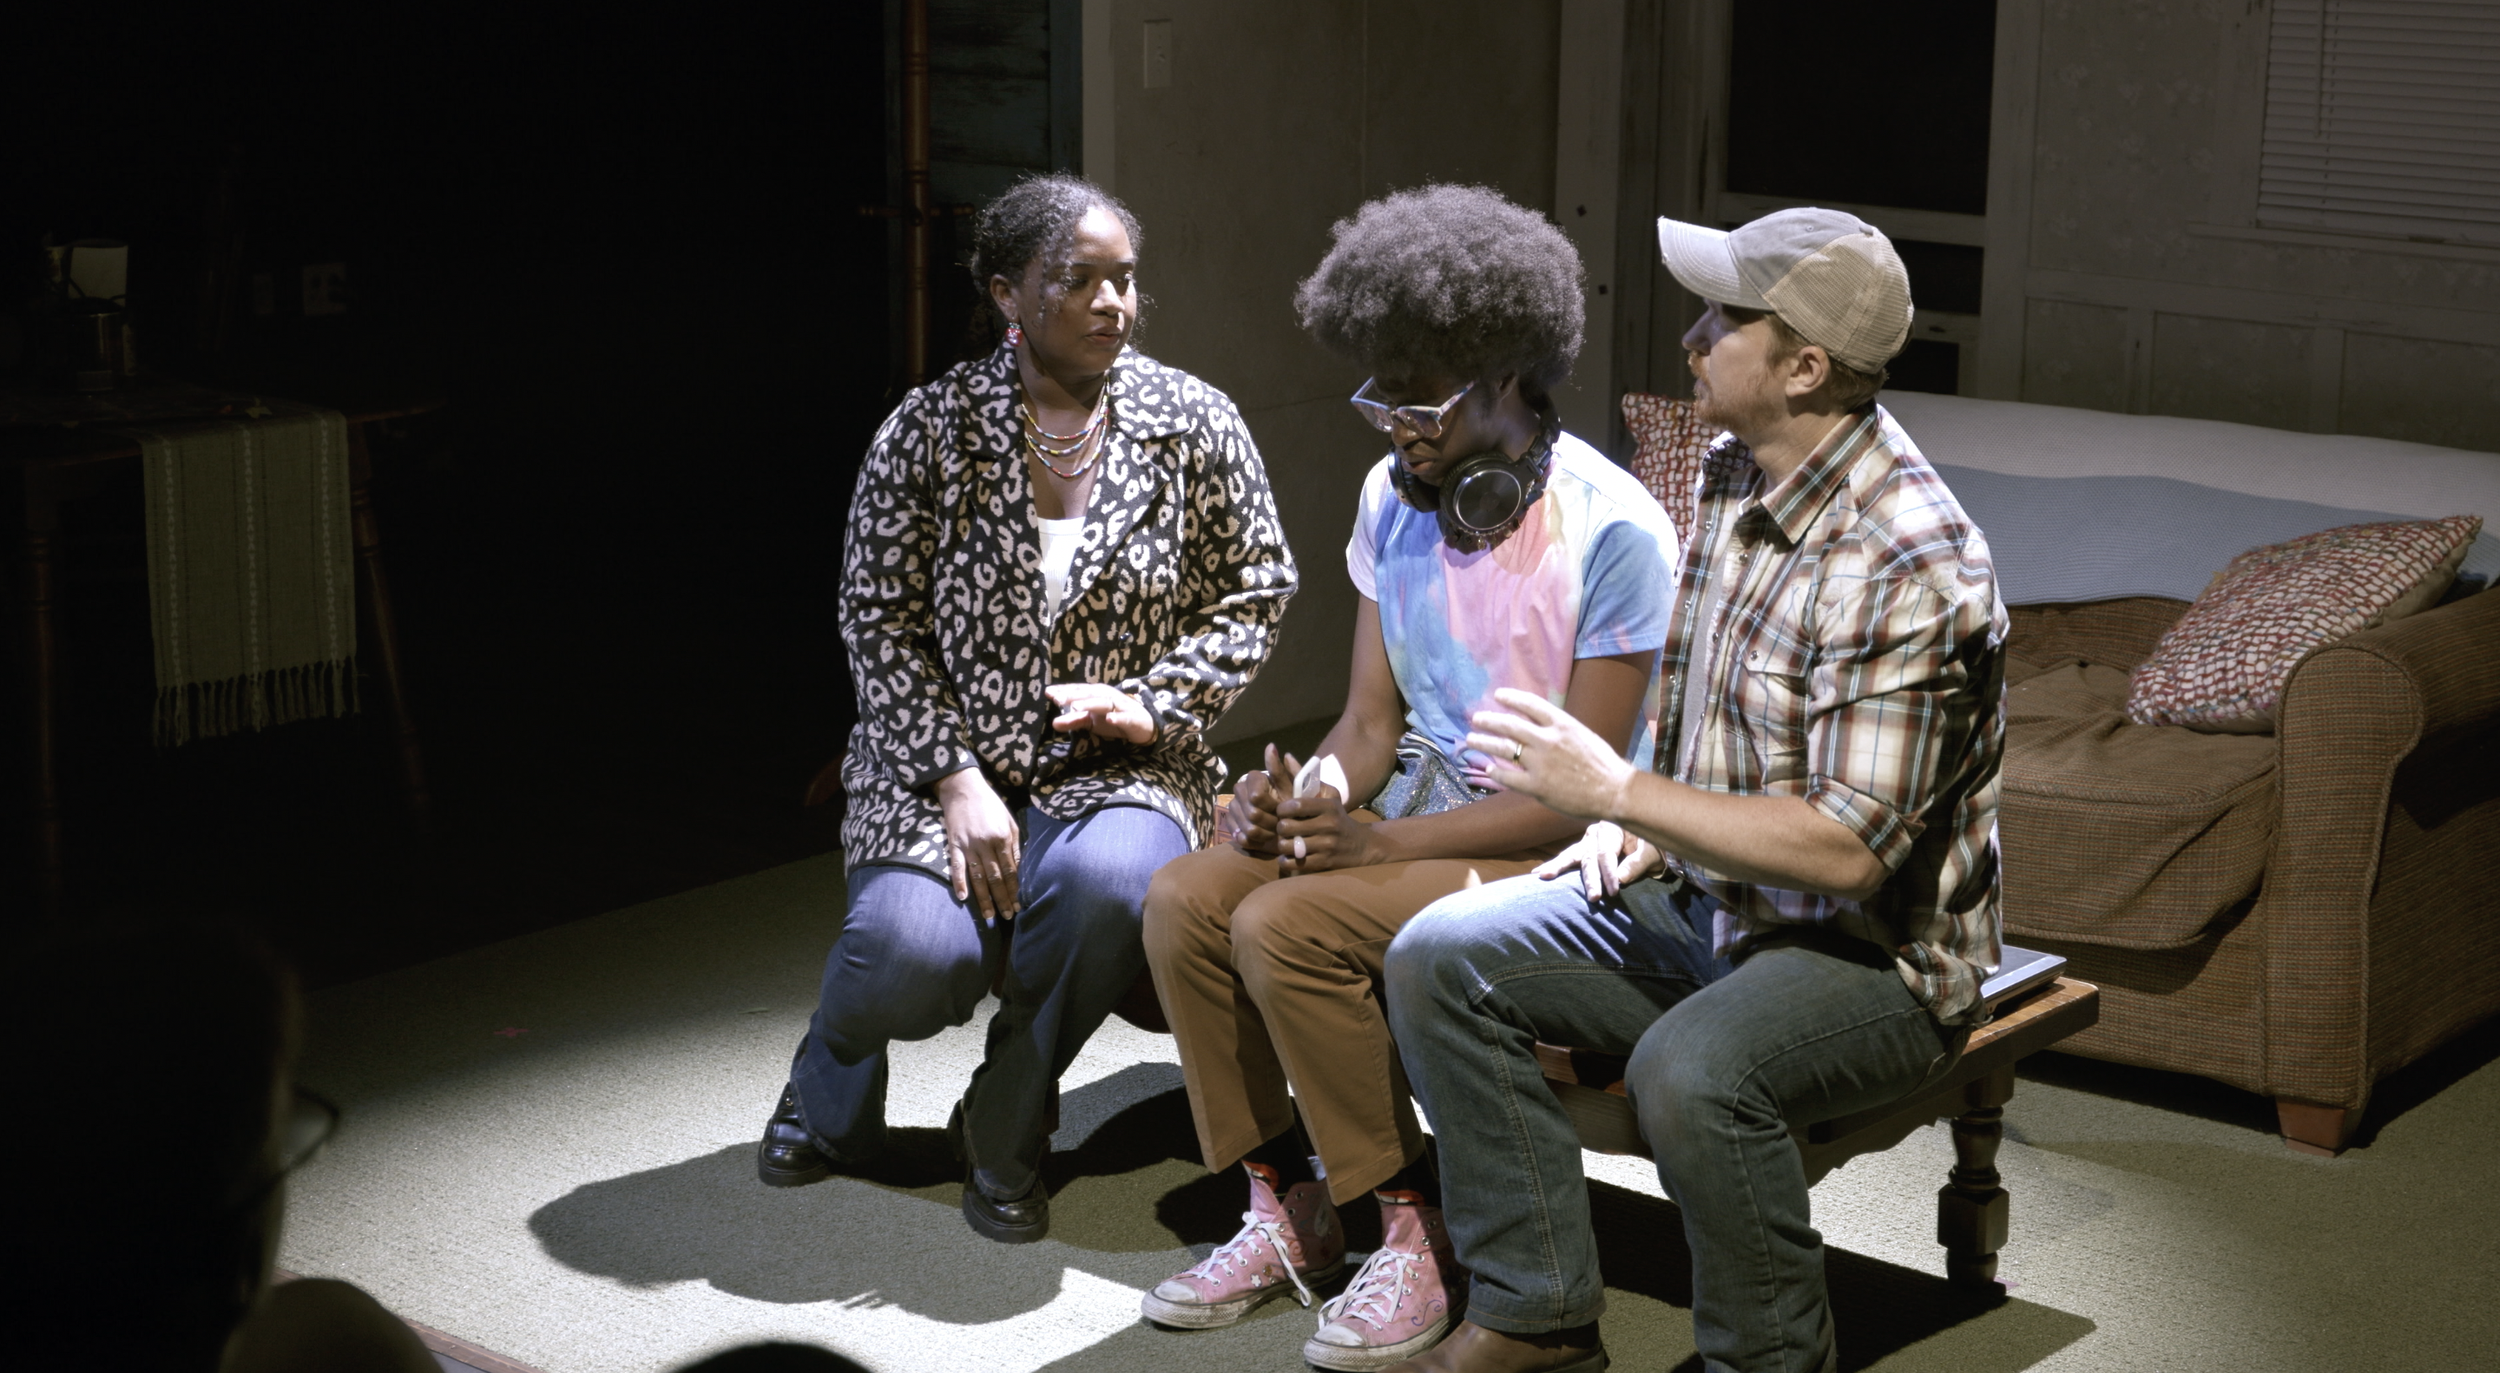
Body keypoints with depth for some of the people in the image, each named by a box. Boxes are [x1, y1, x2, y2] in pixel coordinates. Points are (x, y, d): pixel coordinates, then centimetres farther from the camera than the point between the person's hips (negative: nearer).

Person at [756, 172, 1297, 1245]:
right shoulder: (930, 428, -2)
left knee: (1109, 881, -35)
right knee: (917, 955, -29)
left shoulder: (1194, 423, 1)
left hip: (1117, 767, 1)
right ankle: (834, 1083, 12)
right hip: (944, 764, -1)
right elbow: (880, 620, -2)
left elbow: (1255, 593, 8)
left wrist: (1155, 701, -8)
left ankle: (1007, 1126, -6)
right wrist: (956, 777, -13)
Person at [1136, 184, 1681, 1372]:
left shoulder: (1612, 532, -18)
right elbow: (1371, 723, 9)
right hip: (1416, 806, 7)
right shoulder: (1394, 500, 5)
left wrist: (1380, 843, -25)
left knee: (1286, 926, -28)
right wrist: (1304, 801, -15)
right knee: (1184, 898, -15)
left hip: (1550, 857, -7)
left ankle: (1417, 1231, -11)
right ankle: (1287, 1209, -1)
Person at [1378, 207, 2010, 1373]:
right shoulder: (1735, 472, 4)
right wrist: (1648, 827, 3)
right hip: (1708, 897, 9)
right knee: (1437, 960, -3)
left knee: (1688, 1071, -37)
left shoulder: (1906, 569, -26)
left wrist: (1616, 790, -26)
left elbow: (1849, 848, -29)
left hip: (1871, 952, -9)